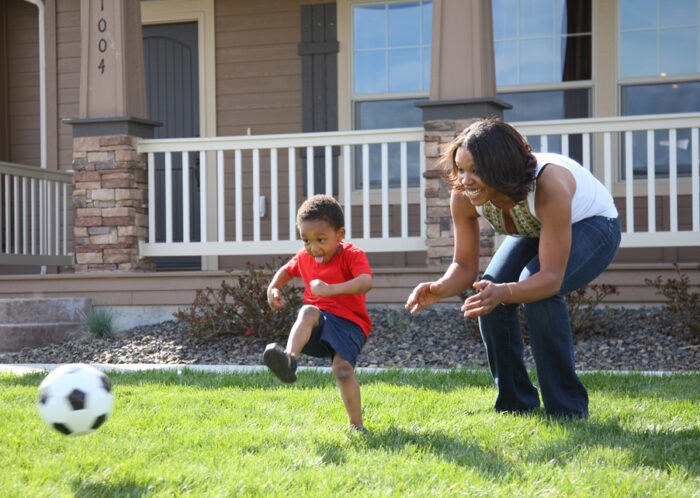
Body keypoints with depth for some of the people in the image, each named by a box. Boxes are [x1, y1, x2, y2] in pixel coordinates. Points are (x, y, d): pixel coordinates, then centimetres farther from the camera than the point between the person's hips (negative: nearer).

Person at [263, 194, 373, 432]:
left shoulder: (352, 255, -9)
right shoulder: (304, 257, 10)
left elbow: (365, 283, -29)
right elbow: (287, 270, 33)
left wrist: (331, 289, -42)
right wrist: (273, 287, 12)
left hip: (349, 324, -3)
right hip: (319, 323, 3)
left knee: (343, 369, -26)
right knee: (308, 312, -33)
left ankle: (356, 425, -12)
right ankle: (289, 359, -59)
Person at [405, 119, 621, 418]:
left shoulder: (548, 186, -42)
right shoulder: (463, 196, -25)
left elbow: (552, 278, -44)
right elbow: (465, 266, -16)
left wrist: (503, 293, -61)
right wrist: (440, 289, -38)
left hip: (591, 225, -6)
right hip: (535, 231, 6)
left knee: (537, 287, -32)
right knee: (487, 294, -18)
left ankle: (566, 409, -20)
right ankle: (516, 404, 2)